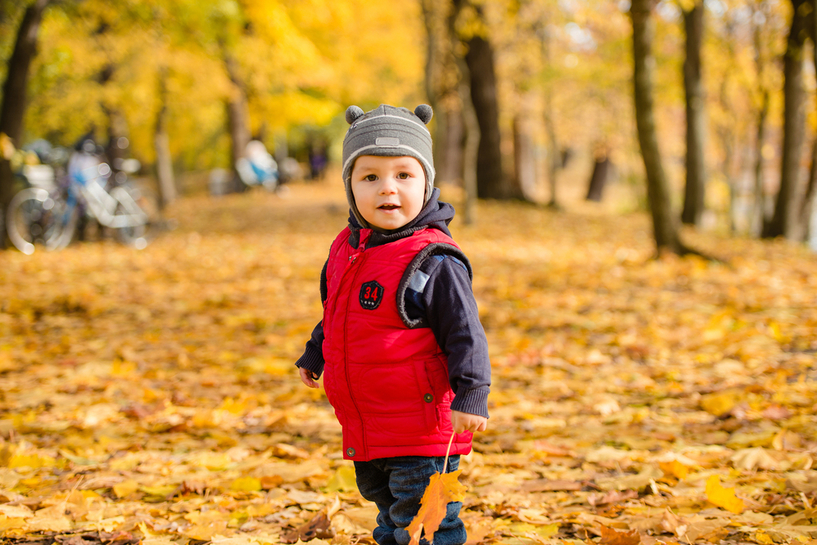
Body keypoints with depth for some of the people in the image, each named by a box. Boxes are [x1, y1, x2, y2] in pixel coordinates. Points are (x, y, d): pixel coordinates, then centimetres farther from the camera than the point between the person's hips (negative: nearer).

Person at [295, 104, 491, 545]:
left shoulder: (434, 262, -16)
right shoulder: (345, 249, 7)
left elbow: (465, 333, -17)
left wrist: (471, 394, -24)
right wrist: (314, 356, 34)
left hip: (421, 430, -8)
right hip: (366, 433, 8)